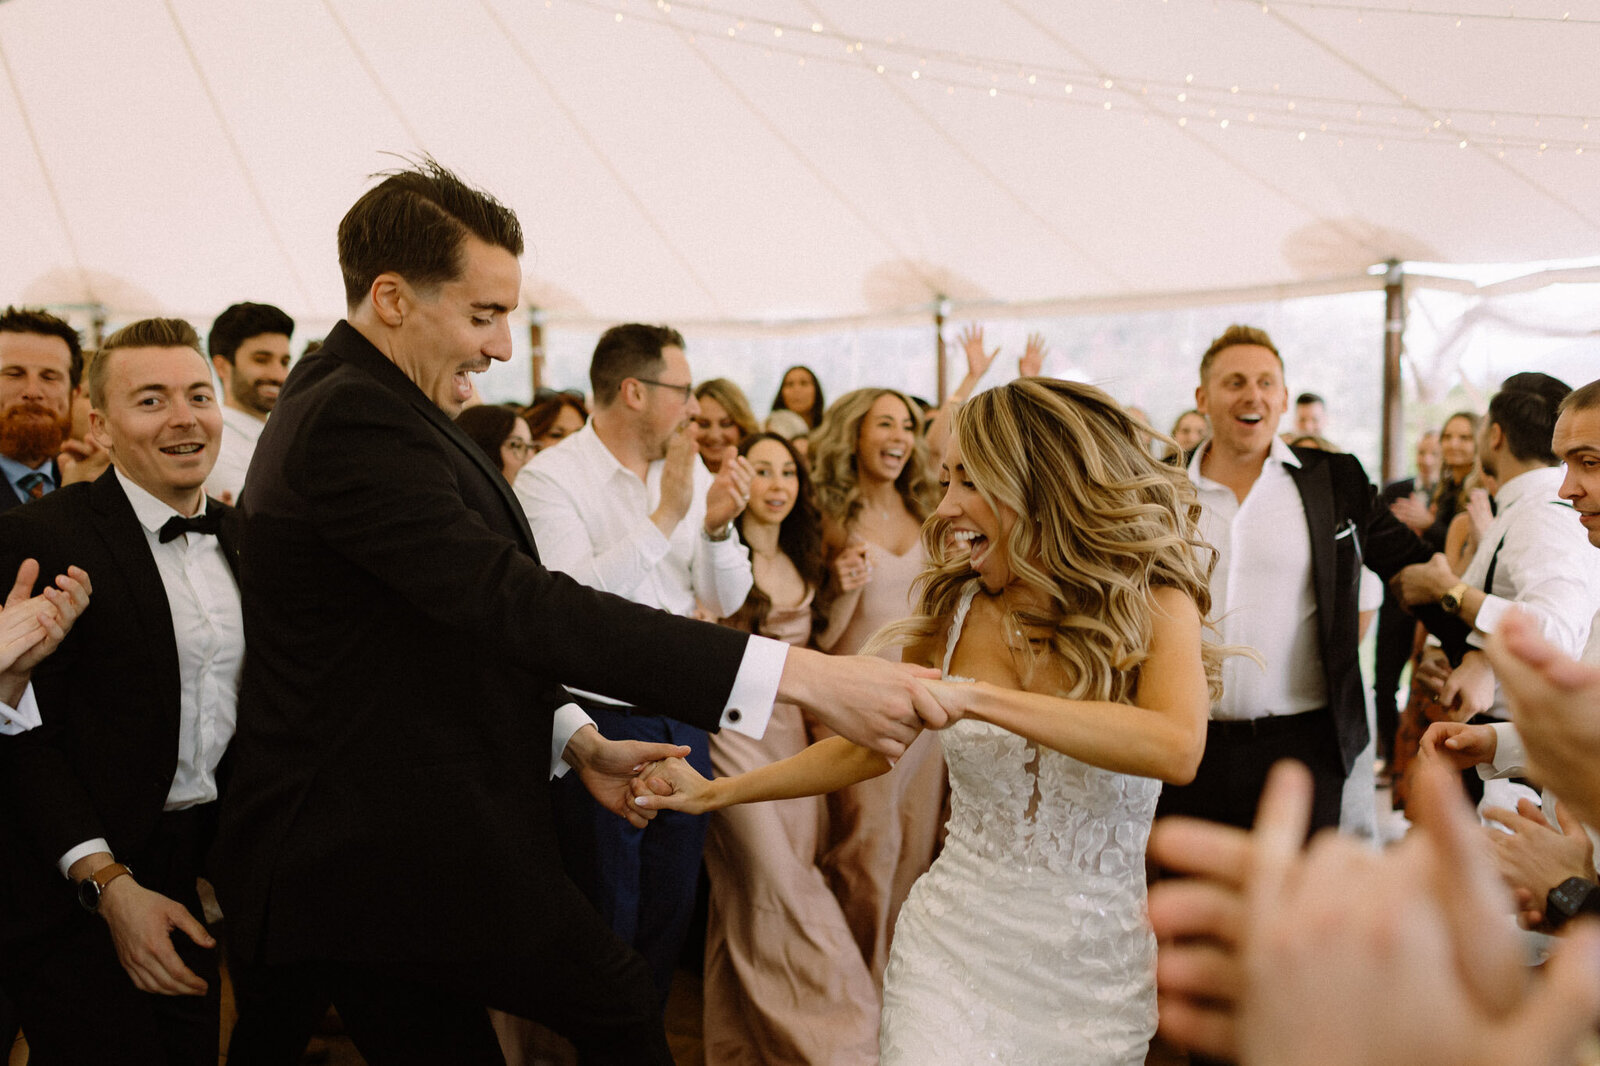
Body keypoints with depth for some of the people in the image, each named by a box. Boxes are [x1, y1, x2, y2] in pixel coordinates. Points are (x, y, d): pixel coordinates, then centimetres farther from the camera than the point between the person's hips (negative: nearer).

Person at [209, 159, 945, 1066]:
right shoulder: (355, 422, -21)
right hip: (394, 861, -9)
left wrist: (572, 739, 4)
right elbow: (514, 603, -31)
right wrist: (800, 674, -34)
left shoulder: (355, 405, 12)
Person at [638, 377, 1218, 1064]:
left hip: (1094, 974, -1)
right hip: (953, 949, 2)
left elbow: (1176, 749, -32)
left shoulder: (1153, 604, -11)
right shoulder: (953, 610, -2)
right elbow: (871, 744, 13)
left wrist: (971, 697, -36)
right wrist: (714, 793, 9)